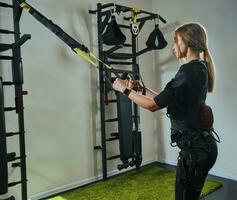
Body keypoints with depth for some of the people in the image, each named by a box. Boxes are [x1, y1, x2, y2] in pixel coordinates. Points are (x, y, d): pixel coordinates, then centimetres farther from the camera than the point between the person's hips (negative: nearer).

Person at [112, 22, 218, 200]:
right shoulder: (199, 68, 11)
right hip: (200, 144, 9)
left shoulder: (190, 70, -19)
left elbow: (153, 105, -20)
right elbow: (165, 100, 14)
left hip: (196, 147, -9)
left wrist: (125, 89, -8)